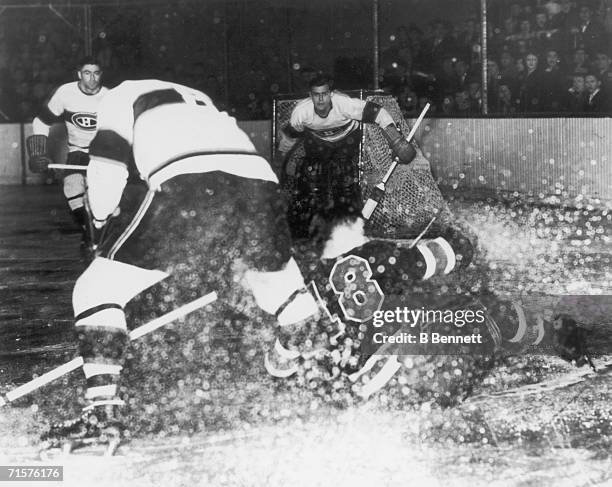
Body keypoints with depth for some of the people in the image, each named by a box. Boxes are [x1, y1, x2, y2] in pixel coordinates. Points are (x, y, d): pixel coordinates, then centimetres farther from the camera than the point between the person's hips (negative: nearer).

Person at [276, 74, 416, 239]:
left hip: (346, 138, -1)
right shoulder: (301, 112, -28)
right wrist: (282, 158, 7)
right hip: (317, 141, 1)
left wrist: (397, 141, -36)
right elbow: (290, 134, -6)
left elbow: (377, 112, -31)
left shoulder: (345, 104, -37)